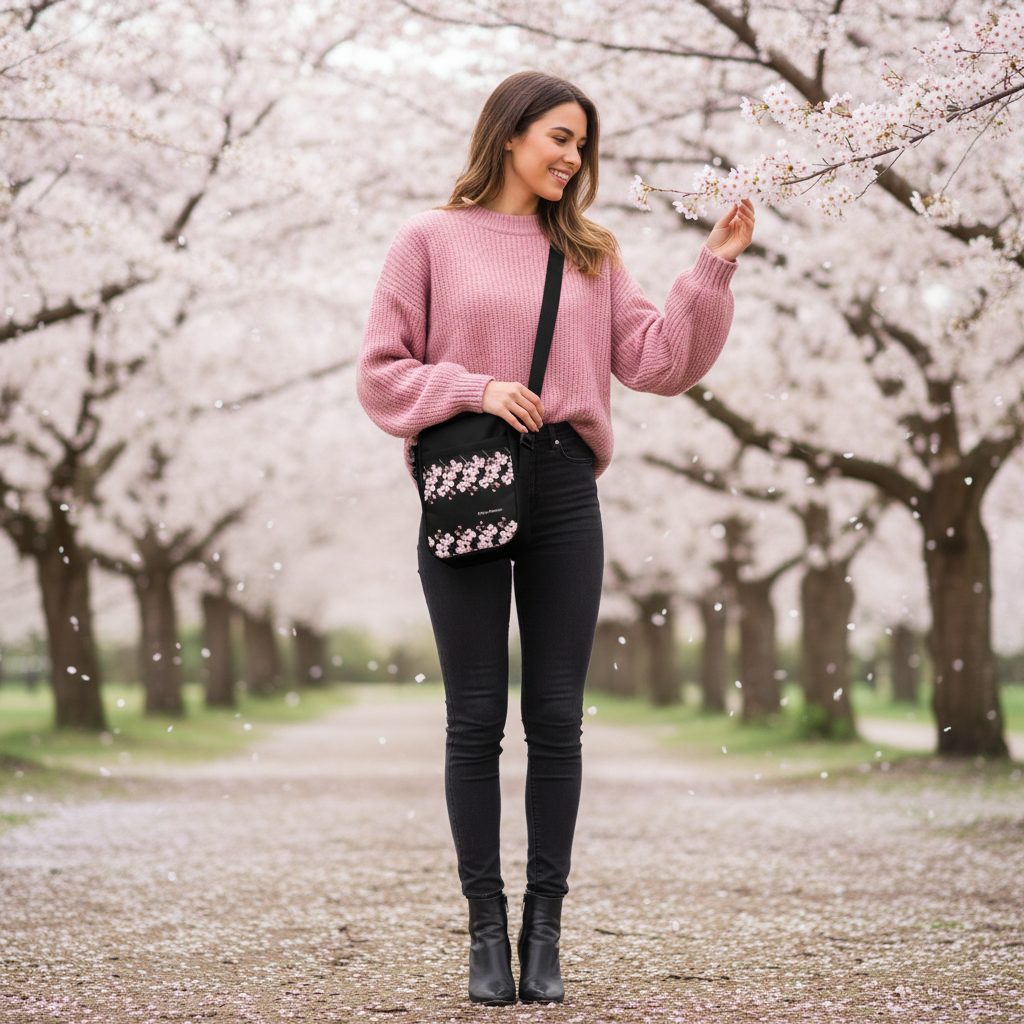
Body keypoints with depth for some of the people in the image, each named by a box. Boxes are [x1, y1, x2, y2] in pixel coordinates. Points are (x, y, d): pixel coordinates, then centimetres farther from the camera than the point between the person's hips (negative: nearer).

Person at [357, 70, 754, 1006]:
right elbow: (382, 374, 1)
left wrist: (713, 270, 0)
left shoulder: (590, 255, 16)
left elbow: (660, 364, 8)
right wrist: (474, 389, -12)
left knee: (556, 719, 2)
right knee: (477, 721, 1)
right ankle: (486, 927, 8)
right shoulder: (432, 240, 6)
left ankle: (545, 927, 9)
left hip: (563, 491, 3)